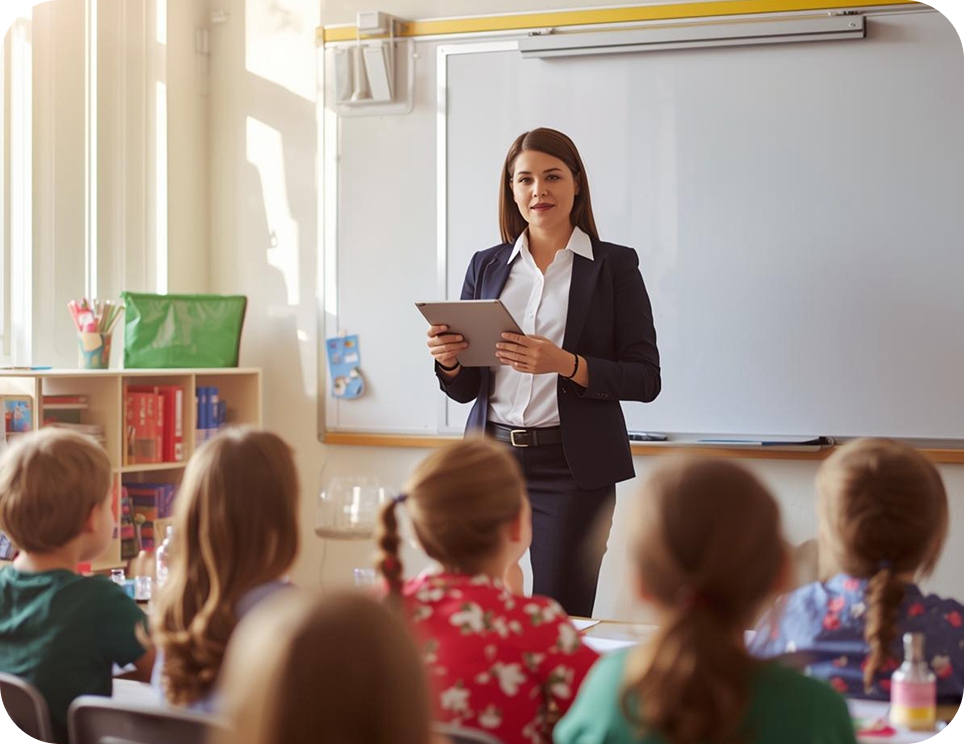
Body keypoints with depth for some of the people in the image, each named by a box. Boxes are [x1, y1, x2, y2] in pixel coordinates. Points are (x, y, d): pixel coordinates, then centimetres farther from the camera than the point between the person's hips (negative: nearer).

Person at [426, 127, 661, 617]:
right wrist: (448, 360, -7)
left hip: (572, 467, -3)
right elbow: (465, 389, 15)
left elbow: (645, 379, -4)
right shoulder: (487, 266, 12)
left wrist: (566, 364, -18)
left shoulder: (614, 265, 2)